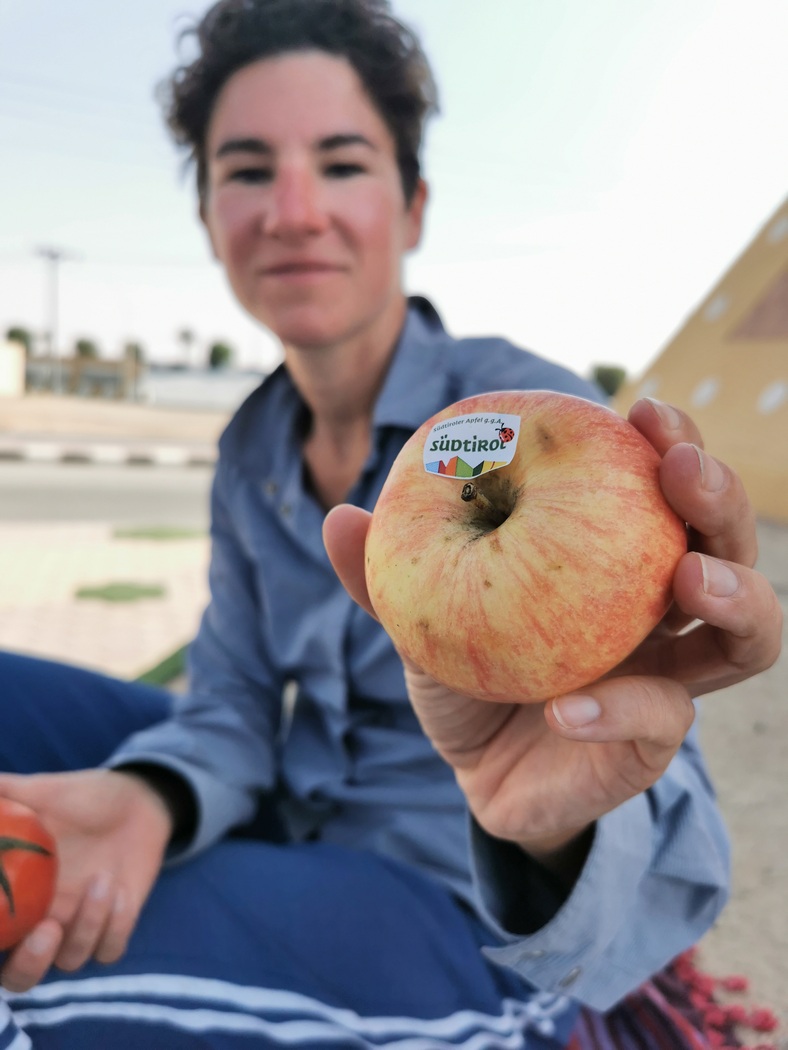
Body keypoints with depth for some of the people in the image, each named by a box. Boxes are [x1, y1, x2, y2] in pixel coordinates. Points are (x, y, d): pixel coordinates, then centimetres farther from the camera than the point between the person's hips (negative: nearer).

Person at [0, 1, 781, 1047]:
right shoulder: (254, 450, 0)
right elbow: (235, 705, -1)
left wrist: (553, 829, -50)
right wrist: (145, 797, -24)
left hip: (480, 924, -5)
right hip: (297, 835, 6)